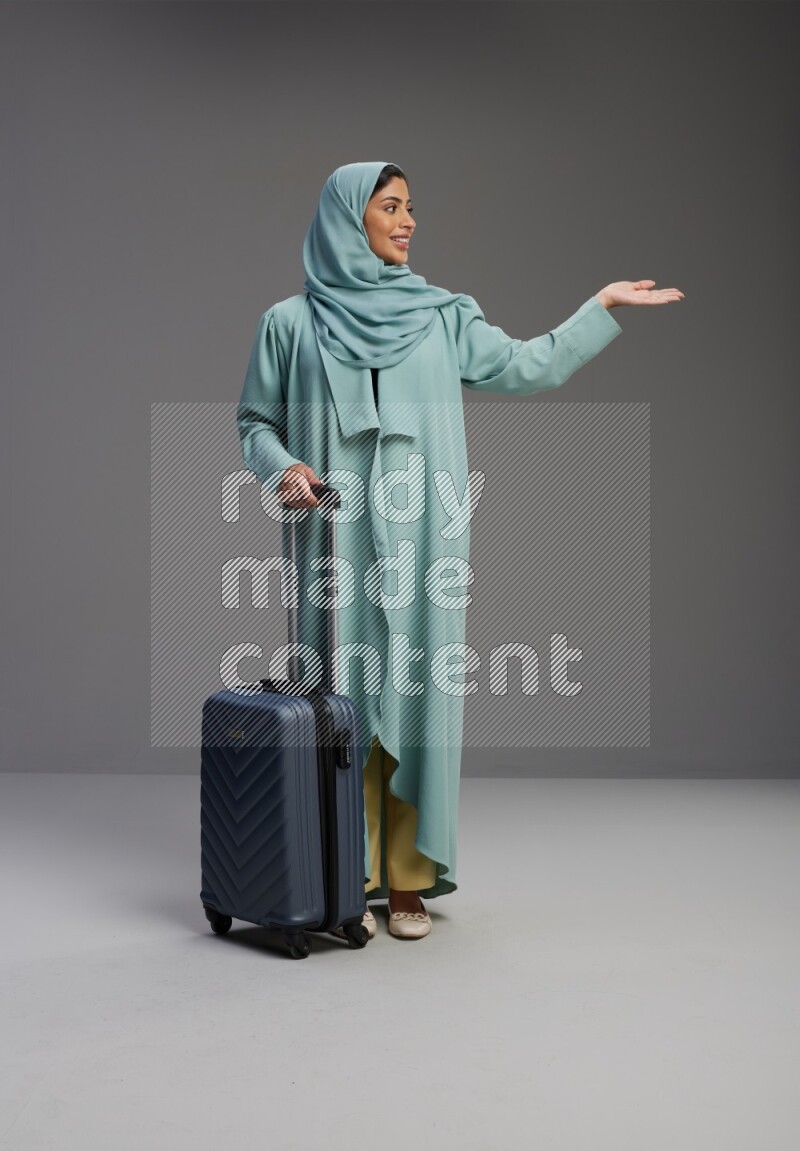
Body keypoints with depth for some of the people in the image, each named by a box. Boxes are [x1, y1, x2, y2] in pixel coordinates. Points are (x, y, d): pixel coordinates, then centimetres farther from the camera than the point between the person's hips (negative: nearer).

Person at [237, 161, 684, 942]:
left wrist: (601, 306, 10)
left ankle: (407, 881, 9)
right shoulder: (290, 323, 6)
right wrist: (282, 469, -10)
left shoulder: (440, 315, 12)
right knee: (344, 695, -1)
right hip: (338, 541, -1)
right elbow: (256, 421, 9)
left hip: (419, 540, 2)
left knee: (414, 693, 0)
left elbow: (524, 368, 11)